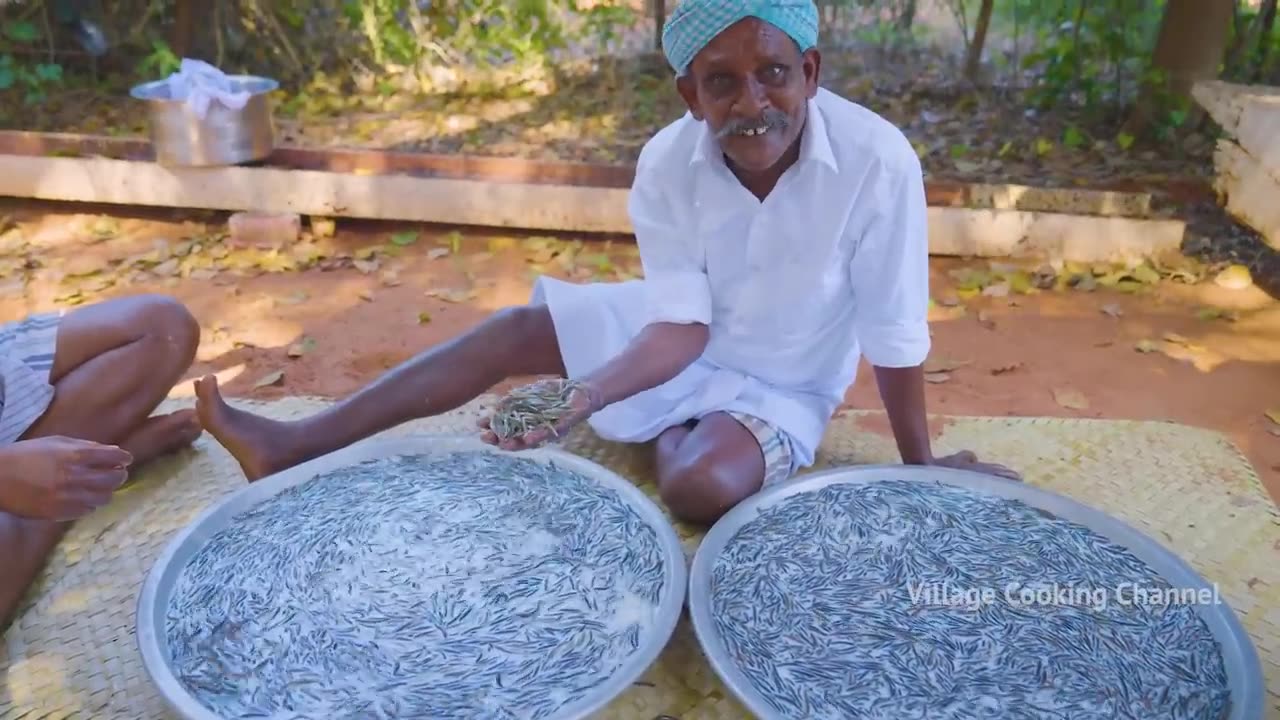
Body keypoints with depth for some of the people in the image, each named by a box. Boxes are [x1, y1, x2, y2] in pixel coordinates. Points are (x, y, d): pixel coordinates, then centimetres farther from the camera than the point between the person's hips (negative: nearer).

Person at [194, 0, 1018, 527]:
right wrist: (584, 394, -35)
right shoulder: (667, 164, -19)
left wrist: (920, 465, -12)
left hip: (784, 384, -3)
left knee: (704, 486, -34)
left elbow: (895, 337, -23)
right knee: (515, 331, -8)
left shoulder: (877, 160, -31)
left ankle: (670, 436, 2)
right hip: (686, 332, 4)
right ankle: (295, 444, -3)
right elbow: (683, 326, -19)